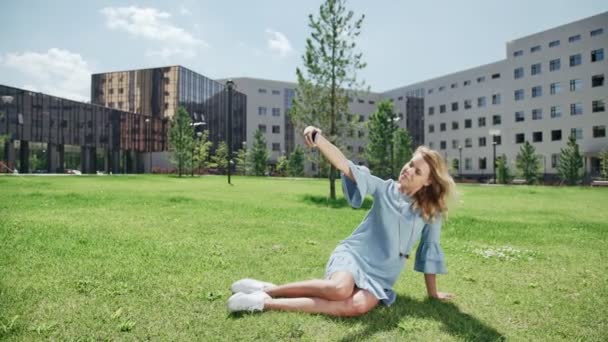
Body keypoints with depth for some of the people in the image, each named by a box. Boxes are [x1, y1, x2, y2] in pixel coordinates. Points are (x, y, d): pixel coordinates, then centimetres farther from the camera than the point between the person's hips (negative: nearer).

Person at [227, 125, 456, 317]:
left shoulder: (431, 212, 4)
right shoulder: (385, 190, -2)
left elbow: (429, 250, 12)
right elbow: (346, 166, -15)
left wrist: (432, 292, 17)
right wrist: (319, 140, -32)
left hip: (380, 276, 2)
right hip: (353, 254, -2)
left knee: (358, 306, -33)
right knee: (340, 288, -37)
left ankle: (266, 303, -28)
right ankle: (268, 289, -19)